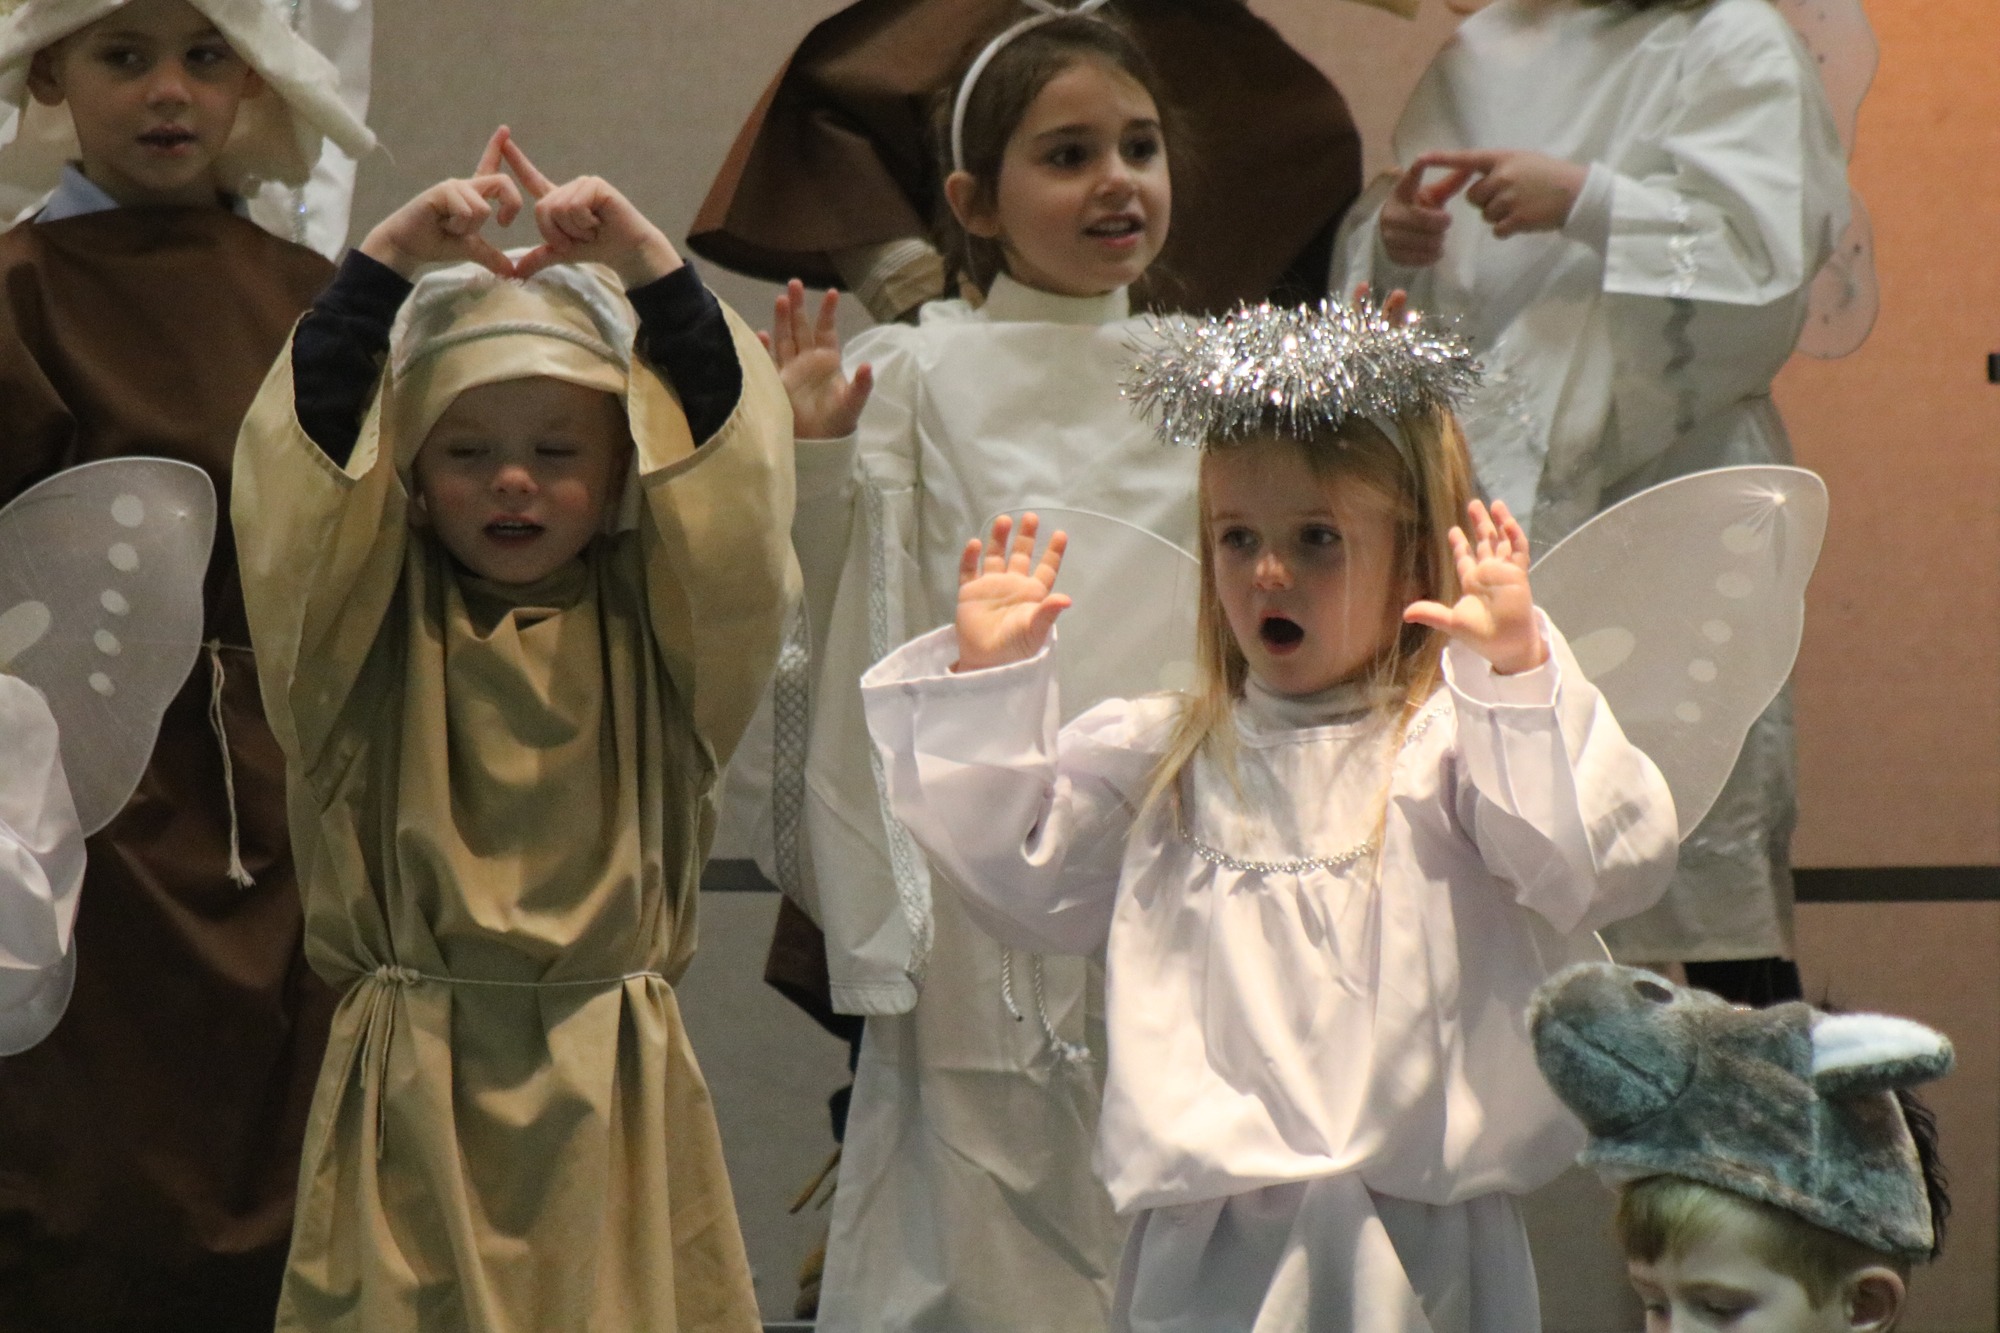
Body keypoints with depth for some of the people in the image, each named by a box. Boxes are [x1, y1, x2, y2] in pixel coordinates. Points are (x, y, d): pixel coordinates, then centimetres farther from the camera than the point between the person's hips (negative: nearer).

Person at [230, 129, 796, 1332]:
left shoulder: (652, 621, 5)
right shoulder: (375, 620, 4)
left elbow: (730, 473, -9)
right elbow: (305, 456, -10)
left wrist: (648, 268, -18)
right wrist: (389, 262, -19)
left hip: (611, 1090, 1)